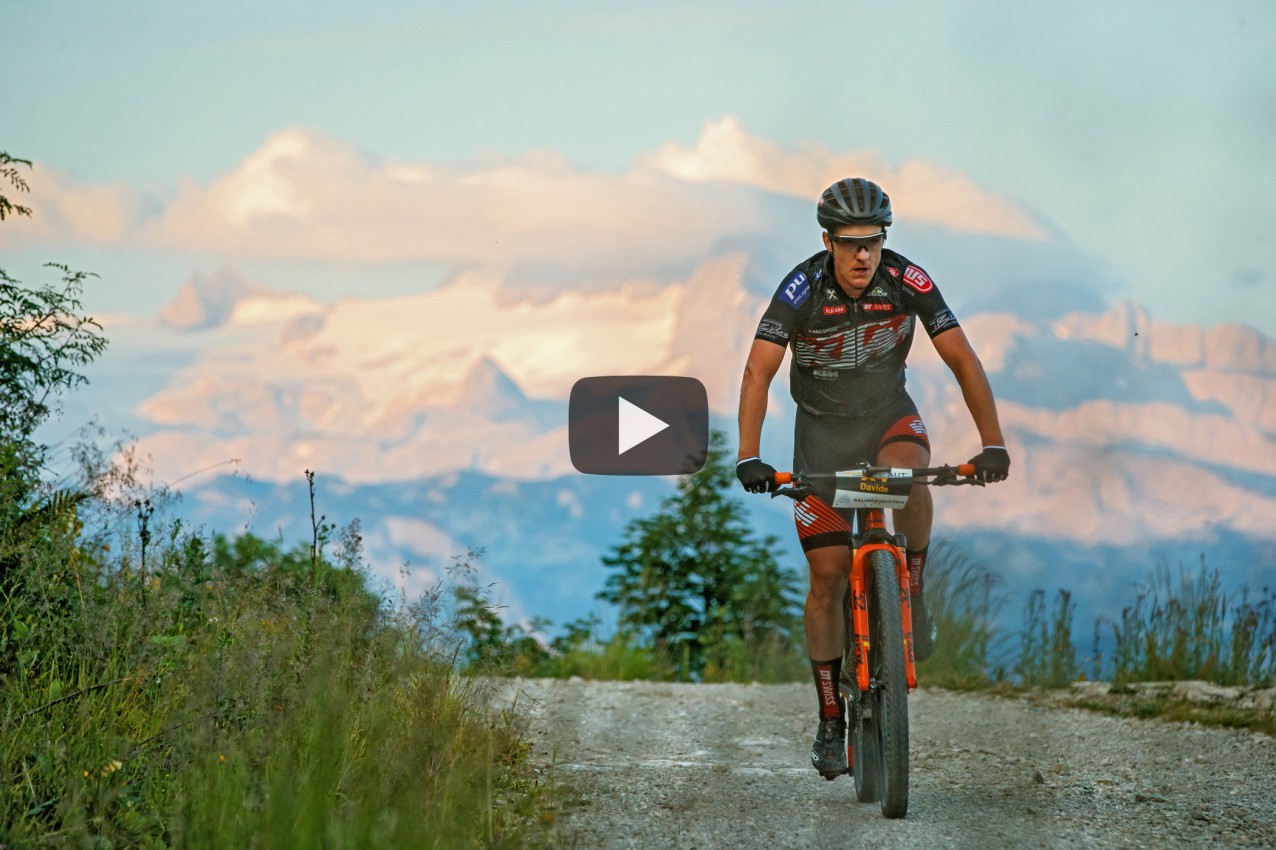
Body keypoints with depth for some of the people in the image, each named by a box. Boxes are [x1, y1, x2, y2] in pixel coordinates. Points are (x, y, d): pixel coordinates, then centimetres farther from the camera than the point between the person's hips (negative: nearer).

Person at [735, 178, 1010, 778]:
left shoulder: (908, 281, -19)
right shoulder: (802, 289, -23)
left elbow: (961, 358, -18)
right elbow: (758, 372, -28)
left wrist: (993, 443, -26)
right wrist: (748, 457, -39)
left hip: (889, 414, 1)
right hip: (823, 429, -1)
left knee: (908, 474, -36)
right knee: (828, 572, -5)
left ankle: (911, 599, -12)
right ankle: (831, 720, 6)